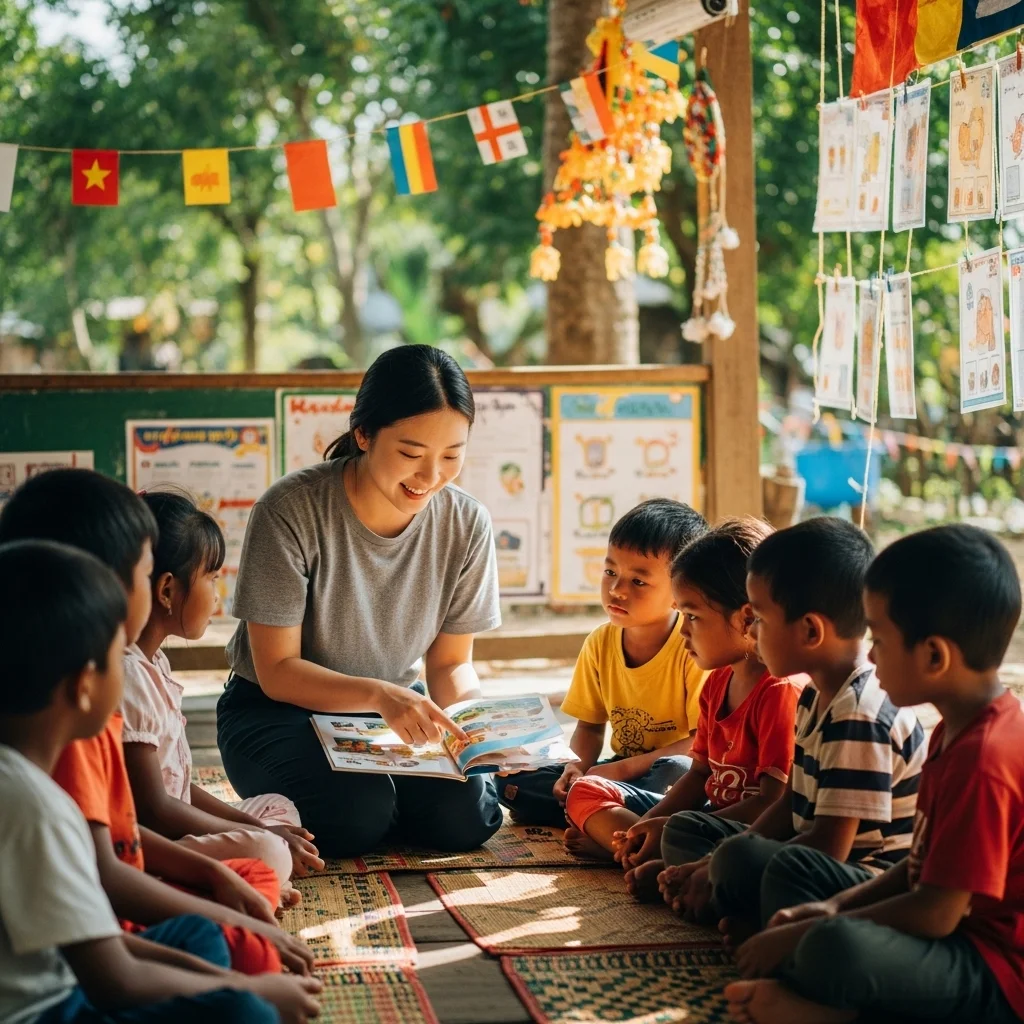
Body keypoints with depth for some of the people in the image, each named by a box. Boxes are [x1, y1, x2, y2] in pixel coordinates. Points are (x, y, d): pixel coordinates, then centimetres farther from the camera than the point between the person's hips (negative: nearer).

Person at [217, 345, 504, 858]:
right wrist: (379, 694, -38)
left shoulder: (466, 524, -10)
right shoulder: (291, 510, -23)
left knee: (464, 818, -22)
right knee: (354, 818, -31)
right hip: (277, 709, -4)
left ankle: (379, 788, 11)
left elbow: (451, 662, 0)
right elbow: (276, 671, -21)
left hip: (397, 708, 4)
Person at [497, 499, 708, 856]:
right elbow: (589, 725, 10)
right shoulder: (600, 644, 0)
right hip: (620, 772, 6)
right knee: (510, 782, -9)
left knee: (677, 772, -42)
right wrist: (577, 767, -12)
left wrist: (624, 768, -23)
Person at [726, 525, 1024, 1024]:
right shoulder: (957, 730, 10)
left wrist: (806, 935, -16)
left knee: (834, 950, -38)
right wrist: (838, 906, 3)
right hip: (956, 938, 11)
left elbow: (935, 914, -24)